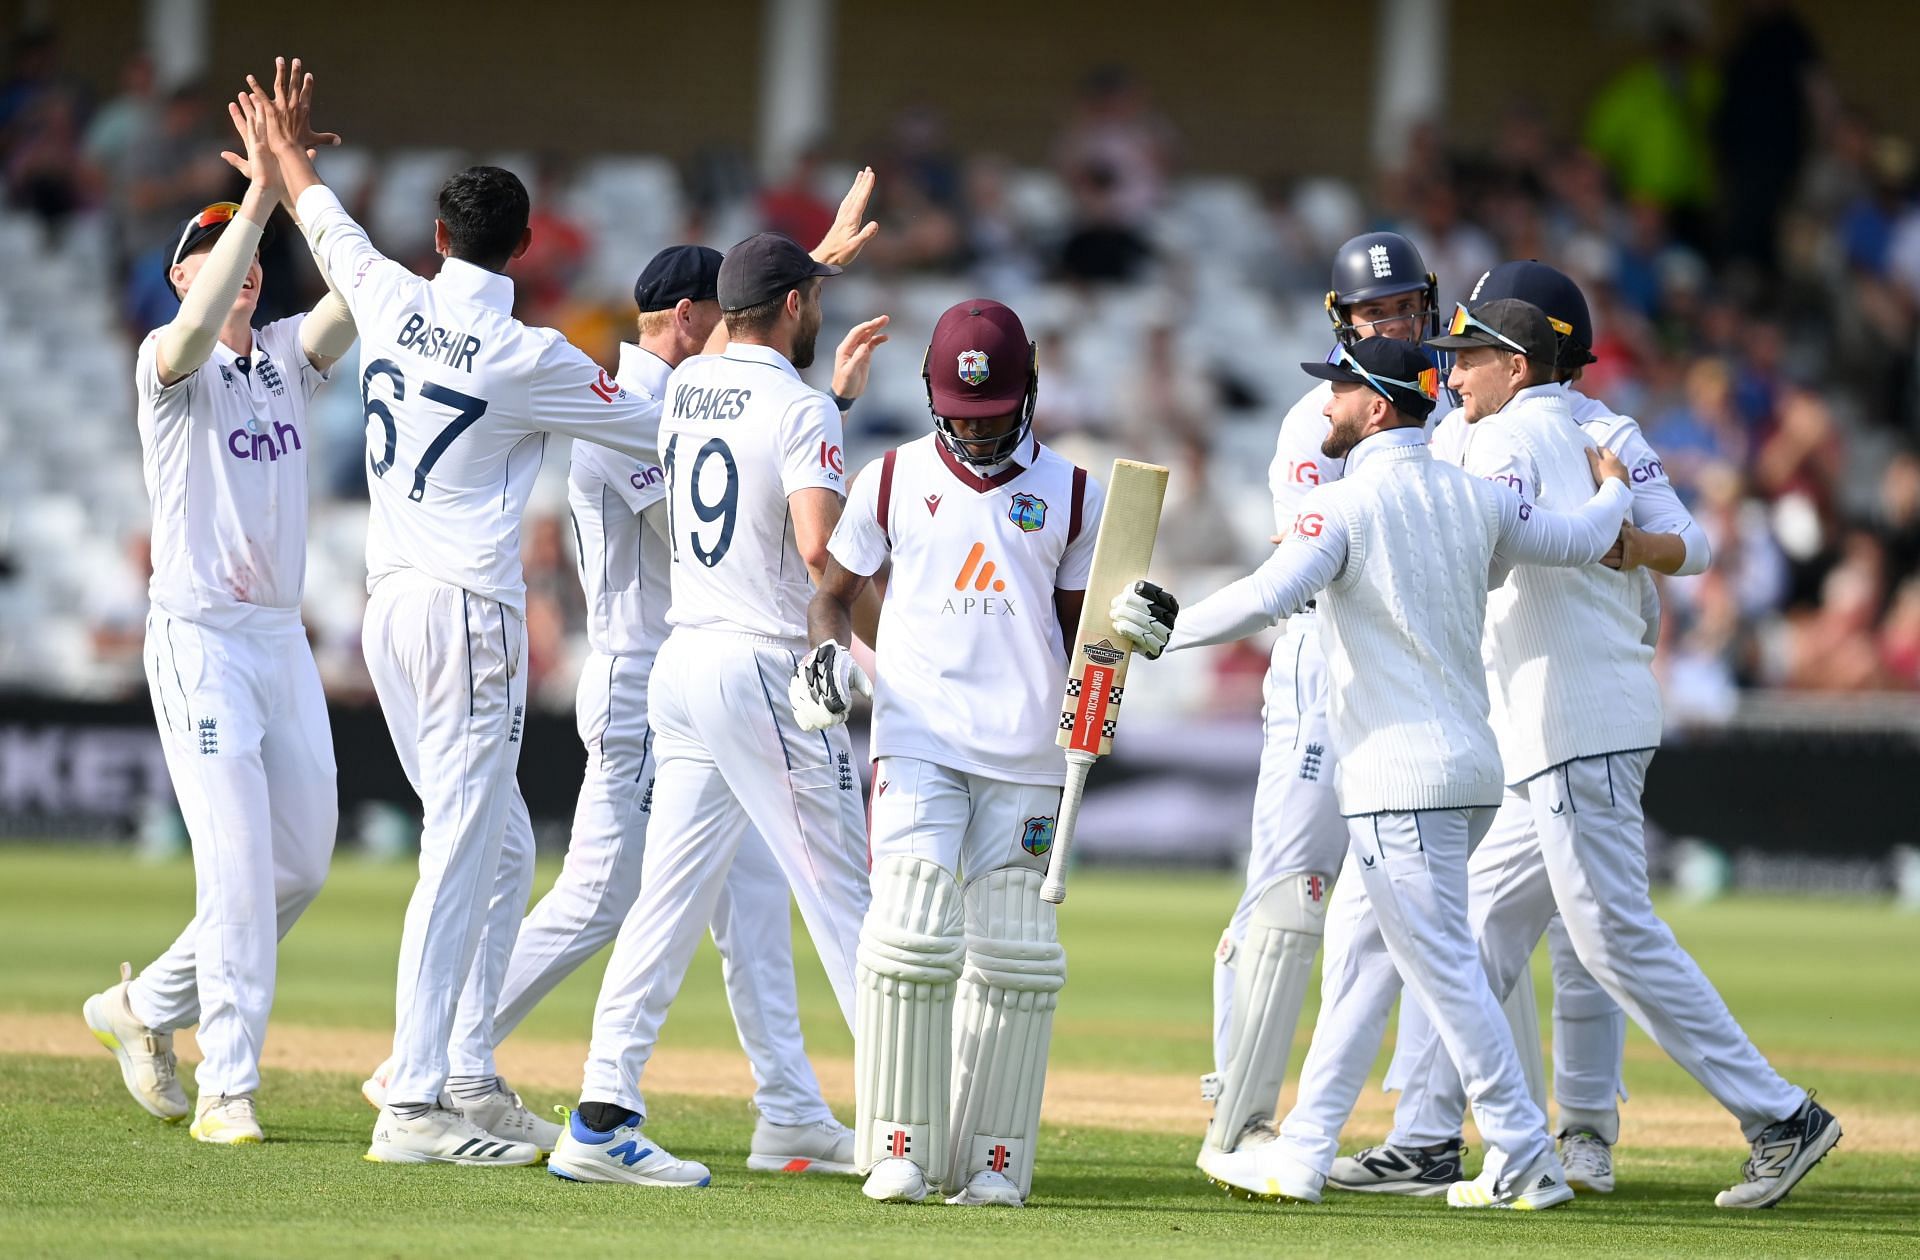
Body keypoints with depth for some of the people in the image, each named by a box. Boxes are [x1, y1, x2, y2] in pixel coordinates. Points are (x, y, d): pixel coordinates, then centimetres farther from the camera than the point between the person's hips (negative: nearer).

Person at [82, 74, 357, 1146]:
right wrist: (263, 191, -32)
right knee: (239, 861, -14)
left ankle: (150, 1007, 26)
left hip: (284, 639, 7)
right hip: (200, 639, -7)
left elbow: (357, 292, -9)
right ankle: (228, 1089, -12)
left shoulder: (288, 356, 10)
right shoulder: (172, 362, -5)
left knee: (303, 864, 8)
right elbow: (200, 323, -30)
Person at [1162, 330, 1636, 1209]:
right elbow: (1584, 542, 21)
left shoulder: (1346, 506, -12)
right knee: (1356, 952, 14)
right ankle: (1303, 1154, 16)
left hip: (1403, 784, -9)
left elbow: (1265, 599, -24)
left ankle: (1525, 1162, -5)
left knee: (1444, 972, -5)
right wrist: (1615, 490, 42)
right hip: (1471, 772, 9)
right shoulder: (1471, 499, 10)